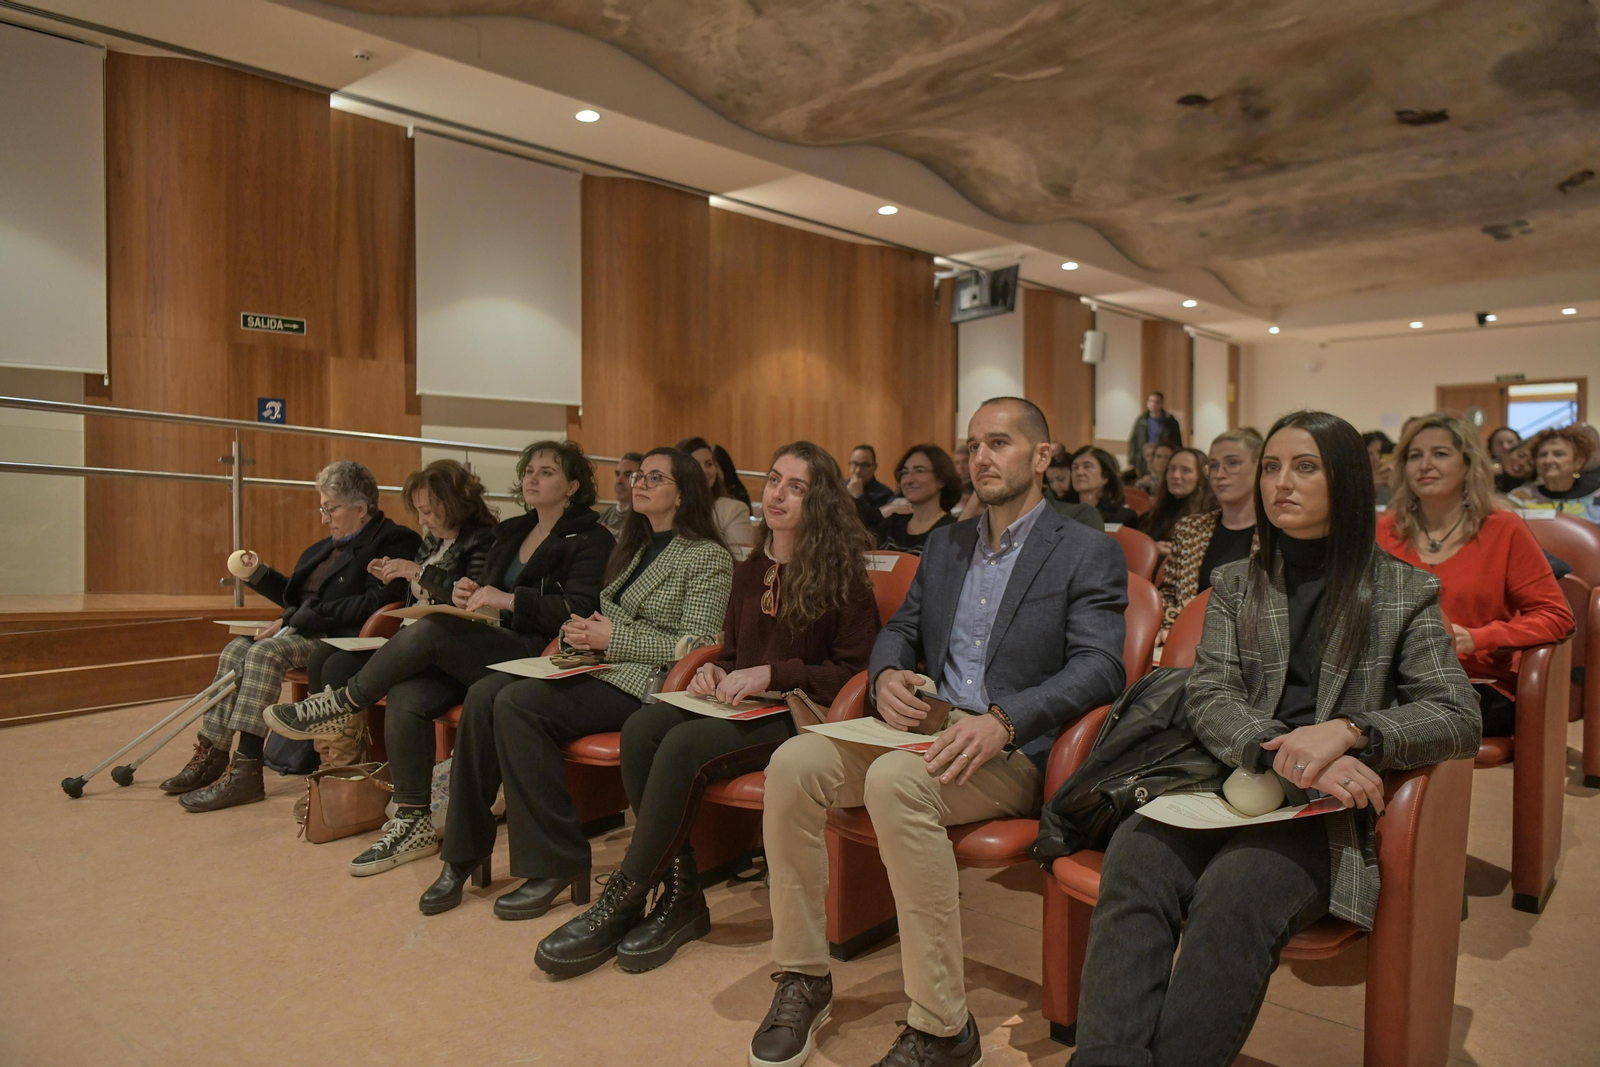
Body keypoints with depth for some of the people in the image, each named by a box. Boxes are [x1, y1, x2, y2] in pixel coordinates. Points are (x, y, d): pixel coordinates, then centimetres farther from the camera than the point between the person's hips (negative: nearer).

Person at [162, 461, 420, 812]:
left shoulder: (395, 542, -10)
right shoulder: (329, 546, 21)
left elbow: (372, 604, -22)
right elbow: (298, 597, 27)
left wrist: (294, 619, -18)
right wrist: (259, 573, 13)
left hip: (344, 640, -10)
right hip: (307, 635, 10)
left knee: (266, 652, -26)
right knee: (236, 649, -7)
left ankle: (245, 772, -24)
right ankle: (210, 756, -3)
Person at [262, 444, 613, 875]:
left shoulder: (590, 540, -1)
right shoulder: (512, 533, 22)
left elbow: (580, 610, -15)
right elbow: (484, 586, 24)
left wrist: (509, 600, -22)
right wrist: (464, 591, 0)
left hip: (536, 658, -7)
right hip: (487, 651, 7)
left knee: (432, 630, -26)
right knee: (406, 696, -18)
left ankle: (342, 702, -3)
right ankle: (413, 823, -7)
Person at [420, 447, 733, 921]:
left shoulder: (708, 557, -3)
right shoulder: (631, 549, 23)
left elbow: (695, 646, -12)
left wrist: (612, 640, -13)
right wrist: (577, 630, 1)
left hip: (643, 685, -8)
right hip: (595, 669, 8)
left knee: (517, 703, -26)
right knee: (484, 695, -15)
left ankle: (555, 864, -16)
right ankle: (465, 853, -7)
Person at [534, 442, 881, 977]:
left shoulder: (841, 576, -3)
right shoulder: (749, 571, 18)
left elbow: (854, 669, -8)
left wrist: (773, 674, -16)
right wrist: (714, 672, 3)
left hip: (795, 716, -6)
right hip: (736, 707, 7)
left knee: (684, 745, -31)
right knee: (641, 728, -23)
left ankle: (622, 904, -16)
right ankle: (679, 896, -15)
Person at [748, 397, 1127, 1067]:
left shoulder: (1090, 555, 0)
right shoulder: (945, 544, 19)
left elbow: (1099, 667, -12)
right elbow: (901, 628, 20)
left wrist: (1002, 721, -27)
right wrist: (888, 675, -6)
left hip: (1016, 752, -6)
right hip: (928, 727, 6)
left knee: (894, 778, -36)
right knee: (793, 762, -19)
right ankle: (802, 980, -5)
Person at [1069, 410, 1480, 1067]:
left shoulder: (1405, 592, 11)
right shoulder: (1236, 585, 17)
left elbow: (1458, 718, 2)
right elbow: (1208, 699, 5)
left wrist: (1346, 731, -18)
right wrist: (1287, 755, -16)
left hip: (1329, 809, -2)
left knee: (1233, 893, -34)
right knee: (1132, 860, -30)